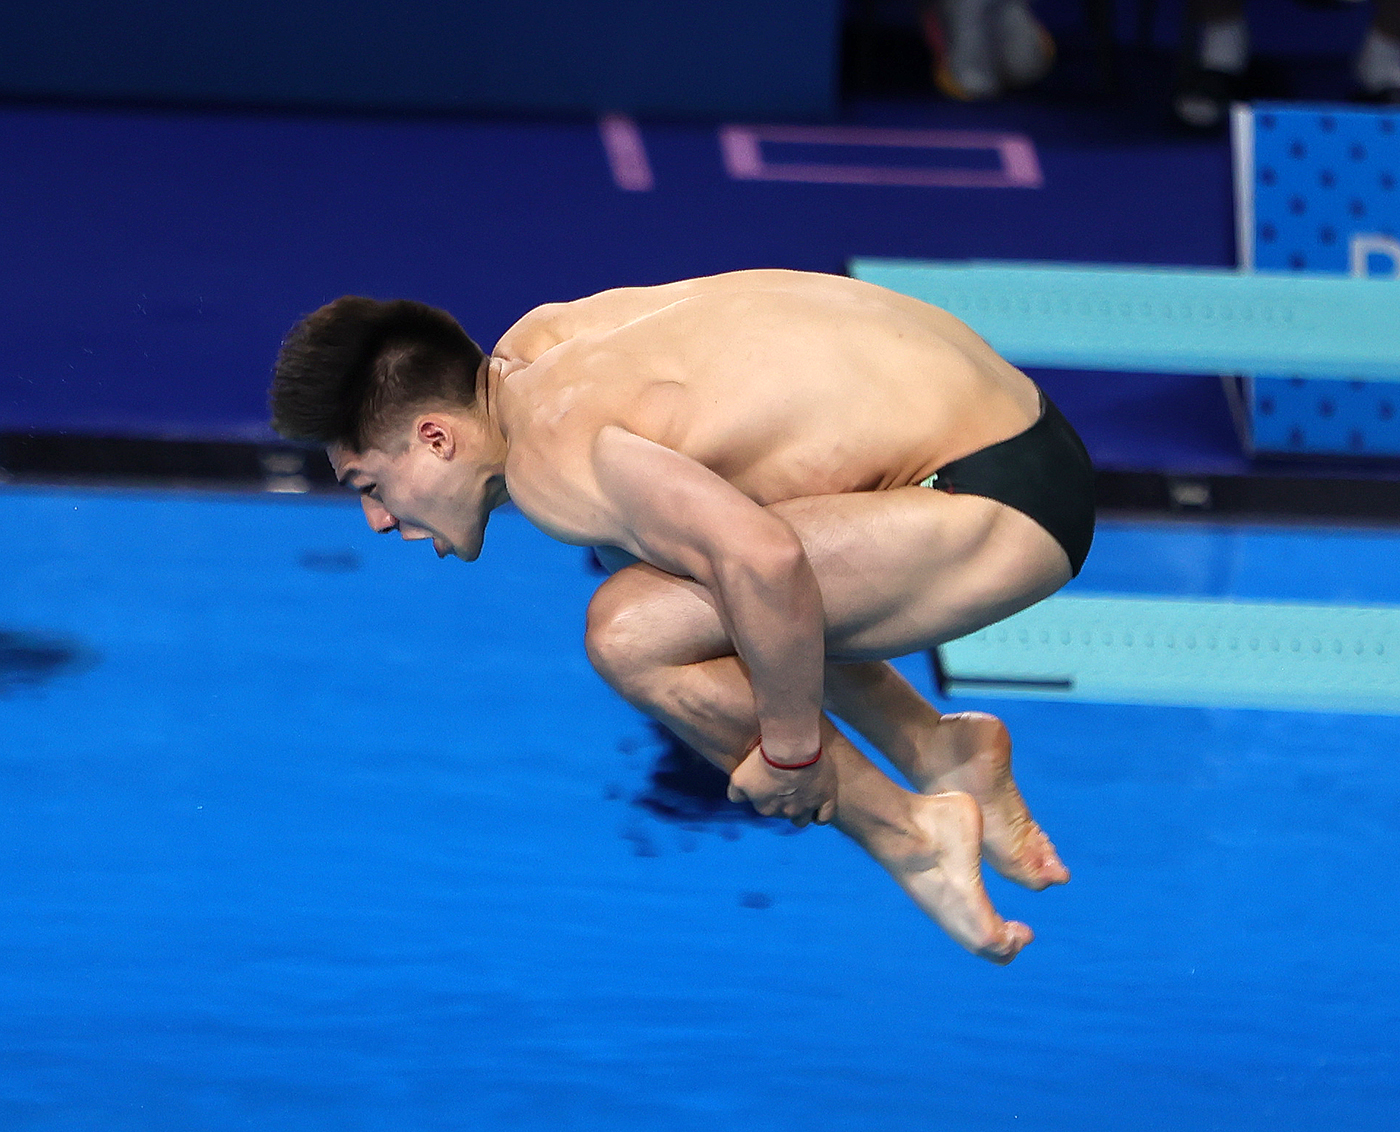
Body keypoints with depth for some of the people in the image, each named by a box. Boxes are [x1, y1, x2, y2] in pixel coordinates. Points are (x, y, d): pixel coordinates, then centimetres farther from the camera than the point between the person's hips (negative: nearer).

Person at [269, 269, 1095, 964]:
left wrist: (789, 750, -19)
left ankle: (907, 836, -3)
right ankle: (939, 751, 18)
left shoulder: (551, 461, -21)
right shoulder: (540, 337, 8)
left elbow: (763, 561, -33)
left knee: (631, 634, -18)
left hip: (998, 512, -10)